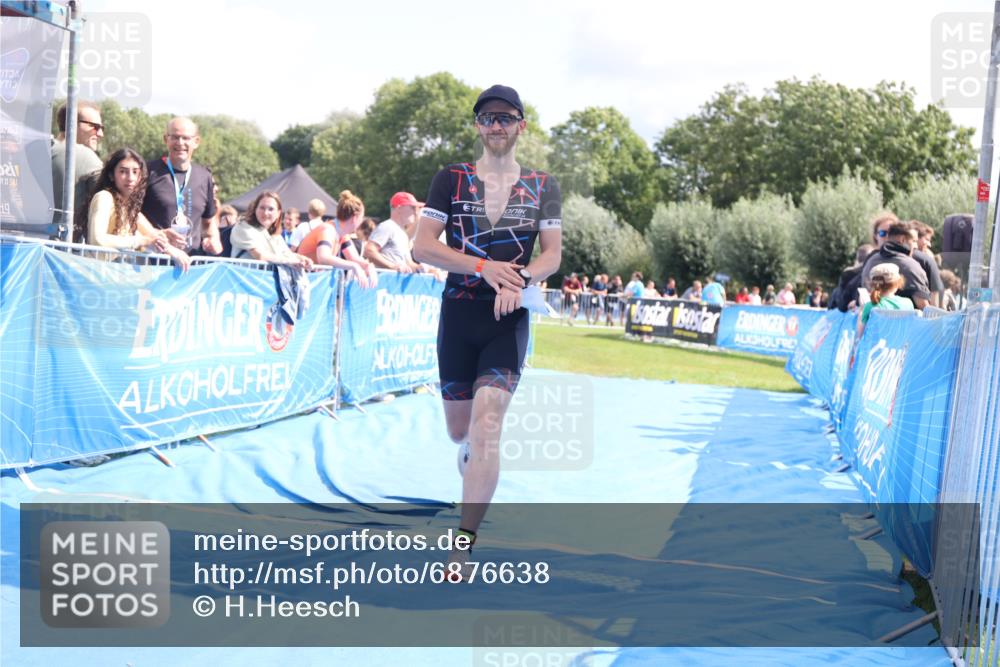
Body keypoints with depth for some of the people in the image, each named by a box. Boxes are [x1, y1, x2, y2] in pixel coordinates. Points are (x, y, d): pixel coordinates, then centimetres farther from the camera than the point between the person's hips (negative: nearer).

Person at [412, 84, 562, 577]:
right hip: (458, 315, 1)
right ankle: (473, 455, 50)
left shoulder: (542, 186, 6)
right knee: (459, 431, 11)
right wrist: (484, 266, -18)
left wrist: (520, 279, -20)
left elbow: (552, 255, 2)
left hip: (509, 320, -1)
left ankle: (461, 550, -17)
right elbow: (422, 247, -4)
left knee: (486, 423, -18)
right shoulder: (451, 179, 3)